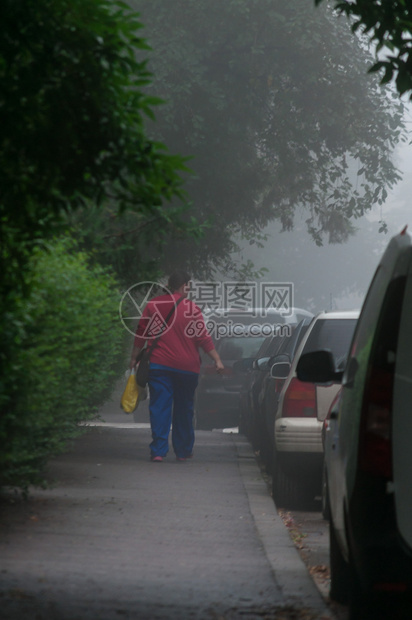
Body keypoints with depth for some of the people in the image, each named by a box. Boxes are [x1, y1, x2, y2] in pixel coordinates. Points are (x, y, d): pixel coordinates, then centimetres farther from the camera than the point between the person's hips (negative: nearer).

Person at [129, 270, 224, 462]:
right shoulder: (191, 309, -5)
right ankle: (183, 451, 19)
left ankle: (158, 450, -12)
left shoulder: (153, 305, 3)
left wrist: (134, 358, 15)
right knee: (184, 409, 12)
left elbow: (141, 334, 6)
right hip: (186, 367, -1)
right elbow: (203, 338, -7)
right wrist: (217, 360, -3)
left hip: (158, 366, 1)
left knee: (159, 407, -1)